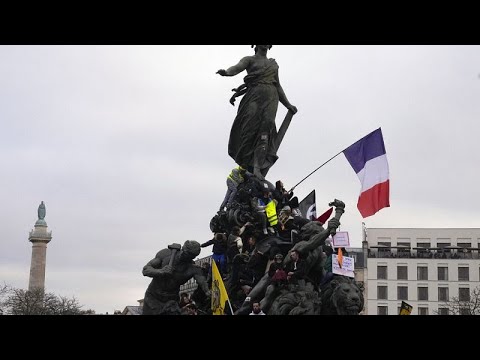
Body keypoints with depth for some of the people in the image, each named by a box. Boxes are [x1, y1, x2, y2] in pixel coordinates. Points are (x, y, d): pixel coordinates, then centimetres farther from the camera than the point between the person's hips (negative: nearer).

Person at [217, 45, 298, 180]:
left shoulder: (274, 64, 27)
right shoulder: (250, 60, 14)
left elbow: (278, 86, 32)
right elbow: (238, 67, -7)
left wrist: (288, 104, 32)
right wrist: (226, 72, -30)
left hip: (271, 98, 3)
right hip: (254, 95, -2)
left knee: (266, 129, -17)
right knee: (250, 127, -16)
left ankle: (257, 167, -28)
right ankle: (245, 167, -13)